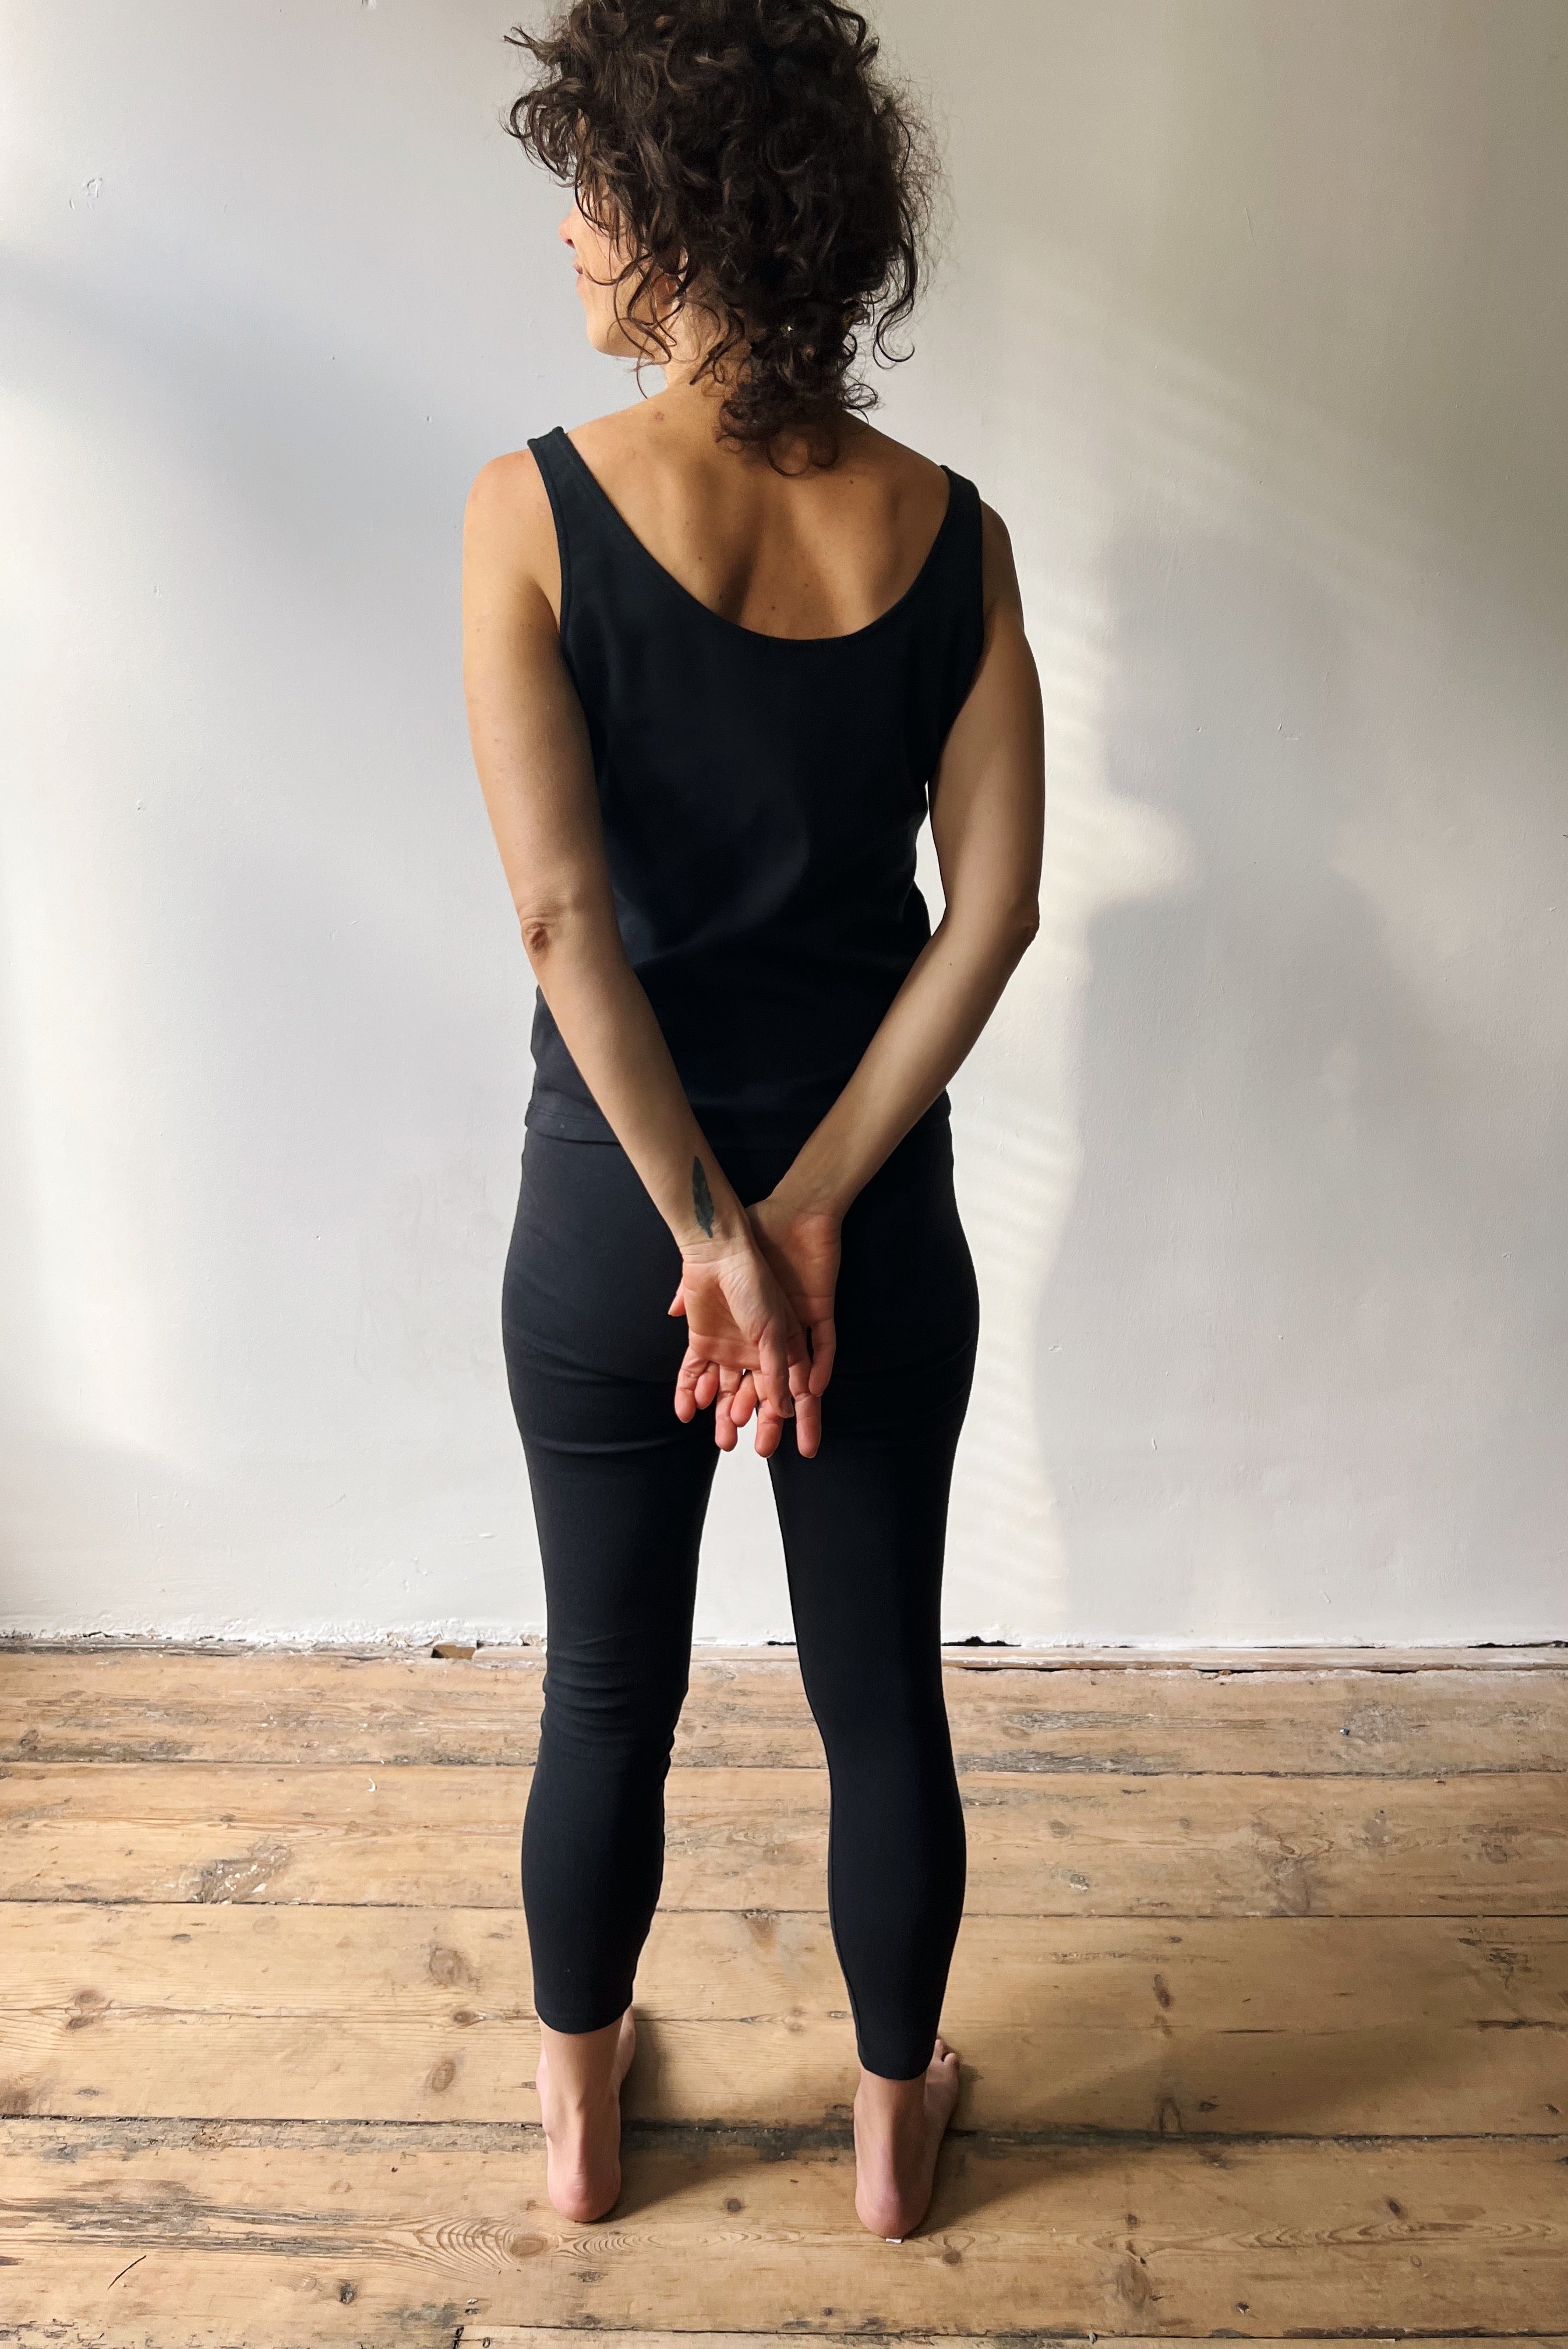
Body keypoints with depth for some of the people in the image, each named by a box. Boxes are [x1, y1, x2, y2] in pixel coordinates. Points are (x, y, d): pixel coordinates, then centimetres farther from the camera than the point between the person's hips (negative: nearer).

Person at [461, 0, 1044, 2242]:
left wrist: (710, 1230, -12)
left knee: (608, 1695, 19)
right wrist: (810, 1209, -9)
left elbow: (563, 909, -18)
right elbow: (992, 905, -9)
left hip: (609, 1212, -1)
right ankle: (892, 2122, 40)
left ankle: (581, 2116, 42)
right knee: (880, 1693, 18)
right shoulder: (949, 529, -3)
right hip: (882, 1215, 2)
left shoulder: (536, 508, -12)